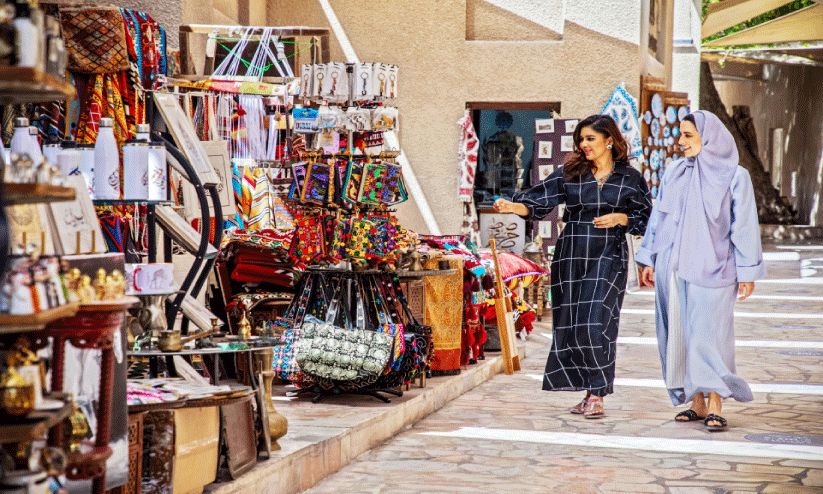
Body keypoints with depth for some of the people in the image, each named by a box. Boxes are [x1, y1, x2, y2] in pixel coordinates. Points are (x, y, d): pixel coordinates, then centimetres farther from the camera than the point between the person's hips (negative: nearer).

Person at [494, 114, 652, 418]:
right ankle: (590, 392, 15)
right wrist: (513, 206, -21)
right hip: (571, 257, 3)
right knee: (571, 324, 3)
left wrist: (620, 218, -9)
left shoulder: (630, 178, 5)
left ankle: (597, 395, -6)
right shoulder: (570, 174, 8)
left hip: (608, 259, -3)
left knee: (596, 322, -14)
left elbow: (646, 218, 9)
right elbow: (539, 200, -3)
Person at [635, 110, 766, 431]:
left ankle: (714, 406, -5)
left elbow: (744, 226, -2)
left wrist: (747, 271, -4)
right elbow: (658, 218, 14)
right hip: (673, 268, 4)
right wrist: (649, 260, 13)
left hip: (712, 269, -4)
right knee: (681, 334, 5)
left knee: (710, 333, -8)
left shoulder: (734, 176, -2)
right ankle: (696, 403, 12)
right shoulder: (674, 173, 10)